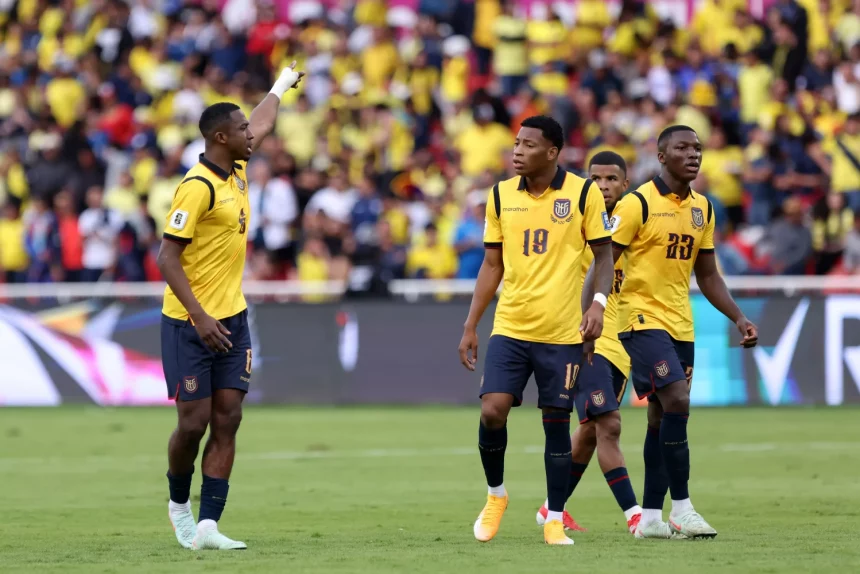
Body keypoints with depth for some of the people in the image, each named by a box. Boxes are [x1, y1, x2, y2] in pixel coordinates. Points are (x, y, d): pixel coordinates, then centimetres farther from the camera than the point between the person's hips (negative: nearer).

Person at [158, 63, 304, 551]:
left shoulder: (236, 171, 9)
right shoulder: (197, 186, -16)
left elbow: (261, 125, 31)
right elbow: (168, 256, -18)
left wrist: (283, 84, 47)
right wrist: (199, 317, -24)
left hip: (232, 320, 7)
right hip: (191, 324, -7)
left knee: (227, 420, -3)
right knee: (195, 422, -4)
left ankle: (207, 525, -5)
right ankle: (179, 502, 24)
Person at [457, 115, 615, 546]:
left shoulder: (583, 193, -4)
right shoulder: (501, 196, 5)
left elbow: (603, 254, 2)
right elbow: (492, 264, 12)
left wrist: (598, 302, -15)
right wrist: (470, 326, 10)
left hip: (562, 332, -2)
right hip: (509, 328, 2)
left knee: (556, 422, 2)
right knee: (492, 411, -11)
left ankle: (554, 520, 13)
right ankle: (495, 495, 13)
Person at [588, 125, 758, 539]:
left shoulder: (702, 208, 11)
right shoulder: (638, 204, -9)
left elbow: (707, 276, 18)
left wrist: (739, 319, 9)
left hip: (681, 325, 7)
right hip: (643, 318, -7)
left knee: (662, 419, 7)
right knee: (677, 402, -19)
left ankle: (651, 517, 12)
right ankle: (682, 510, -15)